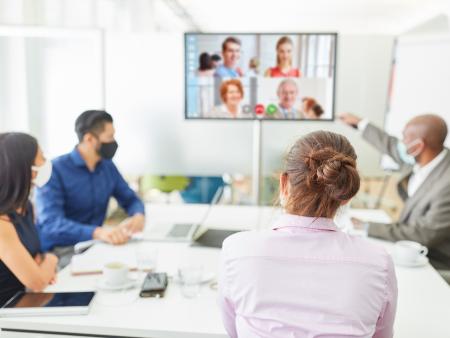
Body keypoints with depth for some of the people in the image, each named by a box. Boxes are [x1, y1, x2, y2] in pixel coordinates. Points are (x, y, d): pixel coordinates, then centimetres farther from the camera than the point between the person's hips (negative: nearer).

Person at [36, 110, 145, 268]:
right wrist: (98, 232, -43)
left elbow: (130, 199, 14)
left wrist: (138, 216, -11)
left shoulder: (108, 167, 6)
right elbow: (51, 224, -26)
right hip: (59, 251, -7)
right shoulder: (55, 170, -15)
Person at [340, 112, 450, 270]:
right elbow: (392, 146, 15)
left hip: (433, 265, -7)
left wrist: (369, 227, -23)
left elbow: (425, 235, -26)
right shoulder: (418, 160, -6)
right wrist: (360, 123, 27)